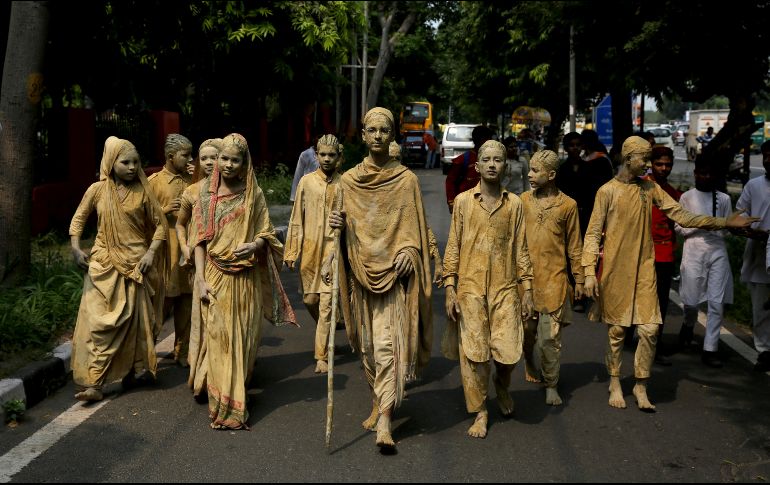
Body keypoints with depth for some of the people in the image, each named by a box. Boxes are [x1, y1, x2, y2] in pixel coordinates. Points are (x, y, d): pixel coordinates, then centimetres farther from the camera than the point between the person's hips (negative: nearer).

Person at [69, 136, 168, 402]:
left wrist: (151, 252, -8)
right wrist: (75, 248, -3)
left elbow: (161, 225, 4)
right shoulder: (97, 190, 0)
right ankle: (93, 382, -5)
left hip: (136, 264, 0)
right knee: (98, 321, -6)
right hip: (104, 263, 0)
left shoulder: (142, 191, -1)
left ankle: (133, 369, 23)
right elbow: (78, 218, 9)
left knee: (134, 320, 6)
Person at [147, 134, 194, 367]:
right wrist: (165, 210, -15)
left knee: (186, 303, 7)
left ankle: (182, 352, 18)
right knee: (162, 301, -3)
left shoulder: (191, 181, 12)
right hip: (164, 250, -4)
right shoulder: (153, 181, -1)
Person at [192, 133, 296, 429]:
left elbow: (266, 234, 7)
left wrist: (253, 245, -17)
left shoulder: (254, 194, 3)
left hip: (246, 280, 0)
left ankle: (238, 393, 21)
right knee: (219, 341, -2)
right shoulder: (207, 194, 3)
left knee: (243, 340, 5)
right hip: (216, 277, 0)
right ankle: (226, 409, 4)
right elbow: (199, 238, 2)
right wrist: (201, 279, -6)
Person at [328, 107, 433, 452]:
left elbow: (414, 228, 4)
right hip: (362, 272, 4)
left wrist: (408, 250, -14)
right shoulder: (349, 180, 8)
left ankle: (384, 420, -12)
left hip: (394, 273, -3)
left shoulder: (406, 179, 0)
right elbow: (345, 229, 14)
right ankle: (378, 403, 27)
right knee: (368, 344, 11)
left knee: (388, 345, -11)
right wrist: (337, 226, -8)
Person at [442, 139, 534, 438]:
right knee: (473, 353, 0)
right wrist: (450, 287, -3)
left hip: (505, 288, 1)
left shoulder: (514, 204, 7)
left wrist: (527, 290, 6)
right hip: (470, 288, -1)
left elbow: (520, 249, 10)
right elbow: (453, 246, 4)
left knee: (509, 351, -6)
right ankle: (480, 413, 16)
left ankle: (501, 384, 29)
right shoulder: (463, 201, 3)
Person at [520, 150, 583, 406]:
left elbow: (574, 246, 6)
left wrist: (579, 279, 6)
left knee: (550, 337, -2)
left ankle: (551, 386, 12)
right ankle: (529, 363, 37)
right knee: (526, 331, 9)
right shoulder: (522, 201, 5)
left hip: (554, 279, -2)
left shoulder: (567, 205, 0)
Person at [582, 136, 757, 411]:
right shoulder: (608, 190, -4)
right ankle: (615, 384, 22)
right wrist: (589, 272, -13)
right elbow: (593, 233, -5)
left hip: (643, 270, 3)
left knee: (649, 329, -2)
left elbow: (682, 217, 4)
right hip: (615, 271, -3)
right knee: (616, 330, 5)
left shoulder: (650, 189, 7)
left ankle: (641, 386, 13)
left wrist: (725, 222, -3)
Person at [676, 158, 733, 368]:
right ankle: (688, 325, 36)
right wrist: (699, 224, -12)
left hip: (718, 252, 1)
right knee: (691, 300, 2)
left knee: (717, 303, -4)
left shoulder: (724, 198, 9)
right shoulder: (687, 197, 5)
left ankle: (710, 349, 3)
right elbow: (679, 228, 4)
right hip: (694, 251, -1)